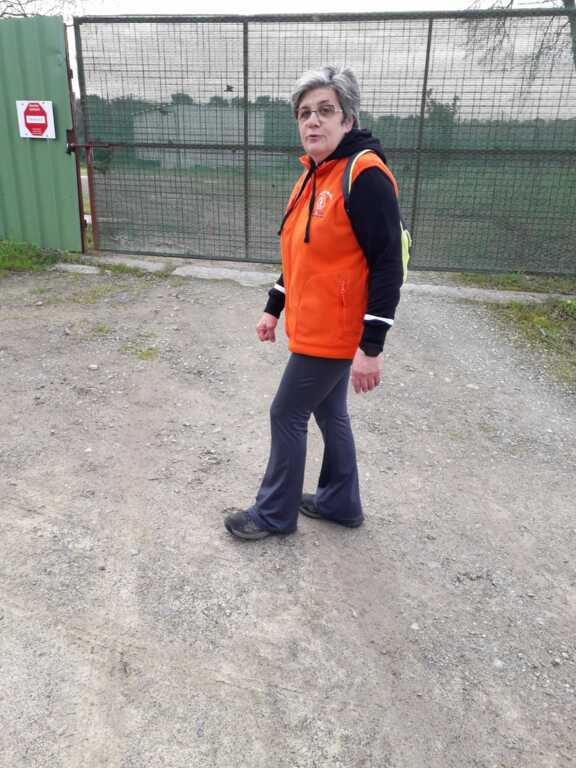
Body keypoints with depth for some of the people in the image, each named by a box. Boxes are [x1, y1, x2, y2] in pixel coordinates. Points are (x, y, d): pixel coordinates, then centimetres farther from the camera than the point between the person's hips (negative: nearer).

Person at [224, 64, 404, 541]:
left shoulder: (365, 175, -18)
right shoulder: (313, 175, 10)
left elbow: (387, 265, -21)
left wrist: (371, 347, -22)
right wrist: (275, 308, 19)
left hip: (334, 332, -9)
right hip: (314, 326, 9)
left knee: (287, 415, 3)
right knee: (330, 413, 18)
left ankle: (275, 514, 23)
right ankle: (340, 502, 37)